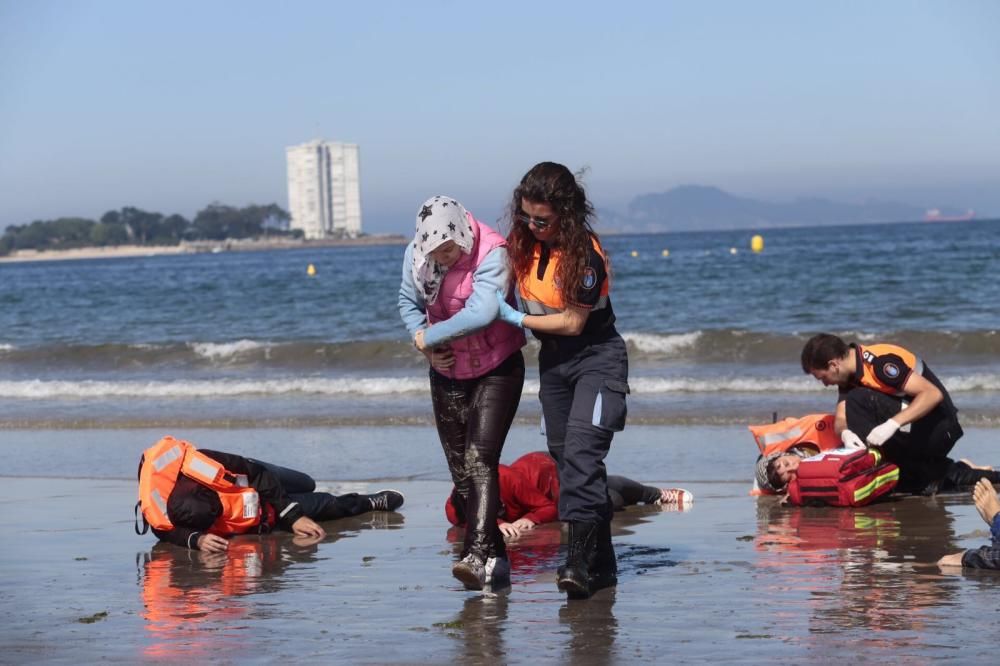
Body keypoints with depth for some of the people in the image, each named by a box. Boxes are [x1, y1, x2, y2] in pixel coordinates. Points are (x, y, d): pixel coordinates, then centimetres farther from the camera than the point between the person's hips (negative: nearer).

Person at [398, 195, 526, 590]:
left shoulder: (492, 253, -25)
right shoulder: (416, 255, -7)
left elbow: (481, 313, -36)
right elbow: (409, 302, 8)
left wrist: (430, 336, -24)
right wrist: (423, 343, -10)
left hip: (497, 370, -6)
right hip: (447, 372, 6)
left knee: (480, 459, -21)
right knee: (461, 470, 7)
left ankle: (478, 555, -29)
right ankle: (495, 558, 15)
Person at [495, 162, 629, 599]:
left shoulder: (584, 254, -24)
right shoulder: (525, 242, -3)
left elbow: (573, 322, -18)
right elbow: (516, 286, 18)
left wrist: (516, 319, -13)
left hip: (597, 358, -8)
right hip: (553, 361, 8)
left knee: (581, 452, -21)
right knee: (563, 456, 6)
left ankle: (581, 561, -25)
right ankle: (601, 564, 12)